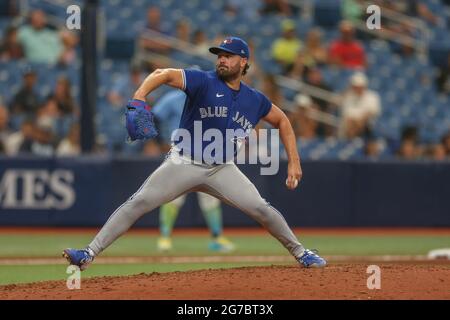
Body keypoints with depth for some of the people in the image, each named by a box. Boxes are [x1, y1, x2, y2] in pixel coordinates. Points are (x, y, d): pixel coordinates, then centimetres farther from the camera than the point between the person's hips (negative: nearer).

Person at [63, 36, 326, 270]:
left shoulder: (255, 100, 2)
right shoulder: (204, 82, -10)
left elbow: (282, 120, 18)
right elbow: (163, 75, -22)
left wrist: (294, 161, 9)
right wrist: (138, 99, -41)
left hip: (222, 169, 2)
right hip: (183, 164, -2)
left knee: (260, 208, -10)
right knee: (138, 203, -13)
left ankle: (299, 252, 12)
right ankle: (89, 254, -13)